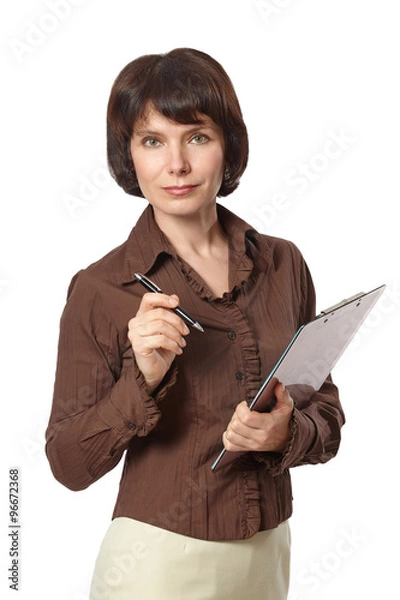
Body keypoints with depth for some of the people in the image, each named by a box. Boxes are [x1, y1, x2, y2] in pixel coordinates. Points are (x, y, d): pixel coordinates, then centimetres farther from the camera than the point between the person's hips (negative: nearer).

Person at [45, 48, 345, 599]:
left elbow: (327, 415, 5)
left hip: (267, 553, 4)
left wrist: (287, 433, -15)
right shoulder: (101, 290, -12)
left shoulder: (284, 264, -2)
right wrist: (142, 381, -25)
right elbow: (69, 464, -11)